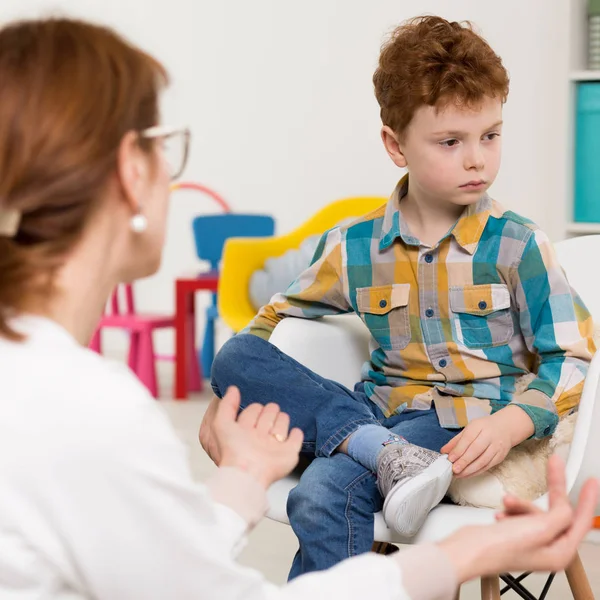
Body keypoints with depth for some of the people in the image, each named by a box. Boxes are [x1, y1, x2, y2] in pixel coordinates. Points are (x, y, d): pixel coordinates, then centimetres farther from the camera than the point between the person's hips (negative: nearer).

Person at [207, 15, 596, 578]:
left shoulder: (518, 247, -3)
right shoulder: (355, 247, 7)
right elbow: (273, 320, 17)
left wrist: (510, 423, -22)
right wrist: (227, 401, 4)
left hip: (463, 424, -5)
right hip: (377, 411, 5)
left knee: (324, 493, -33)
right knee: (234, 356, -17)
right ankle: (388, 456, -29)